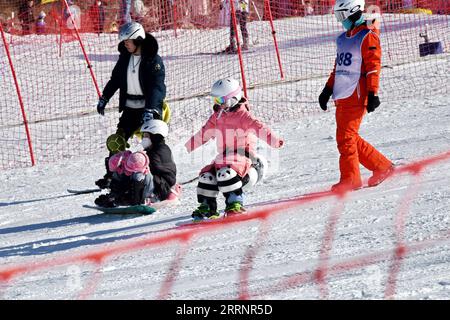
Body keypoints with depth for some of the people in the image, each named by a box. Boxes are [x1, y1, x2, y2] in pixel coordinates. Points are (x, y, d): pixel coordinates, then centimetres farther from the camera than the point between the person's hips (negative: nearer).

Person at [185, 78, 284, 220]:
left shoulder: (243, 116, -8)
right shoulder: (217, 117, 15)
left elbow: (259, 128, -24)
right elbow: (203, 134, 27)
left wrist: (274, 141, -41)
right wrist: (187, 147, 35)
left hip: (243, 157, -7)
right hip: (224, 158, 7)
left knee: (225, 172, -33)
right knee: (207, 175, -11)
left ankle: (236, 203, -21)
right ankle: (207, 207, 0)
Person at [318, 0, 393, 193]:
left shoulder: (367, 36, -6)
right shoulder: (343, 39, 20)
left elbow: (373, 66, -11)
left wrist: (372, 94, -16)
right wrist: (328, 90, 24)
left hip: (357, 96, -9)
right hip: (342, 97, 9)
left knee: (346, 137, -11)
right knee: (350, 138, 8)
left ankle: (350, 178, -7)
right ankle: (382, 166, 18)